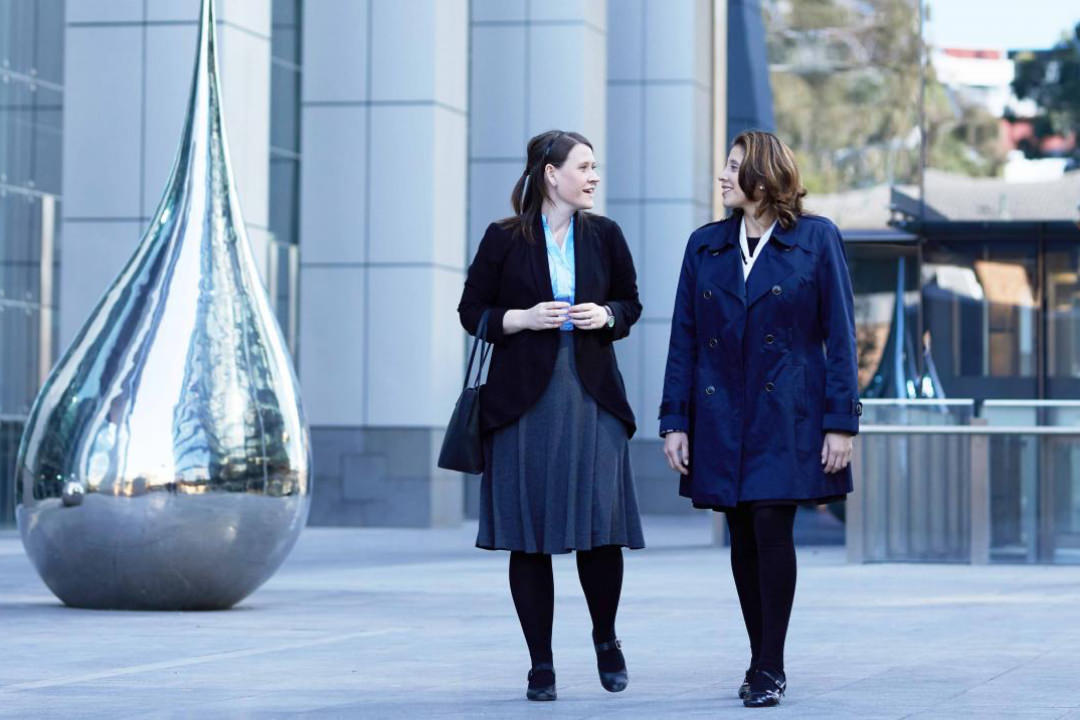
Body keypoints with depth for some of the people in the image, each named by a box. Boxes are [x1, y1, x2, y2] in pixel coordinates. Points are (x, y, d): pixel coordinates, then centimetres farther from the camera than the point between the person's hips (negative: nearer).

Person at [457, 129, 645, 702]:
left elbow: (630, 302, 18)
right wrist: (523, 318, -11)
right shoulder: (504, 239, 0)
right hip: (524, 399, -1)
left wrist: (606, 316, -4)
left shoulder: (604, 235, 8)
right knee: (529, 535, 0)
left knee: (601, 525, -6)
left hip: (592, 396, 2)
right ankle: (541, 664, 9)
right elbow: (472, 310, 5)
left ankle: (606, 638, 20)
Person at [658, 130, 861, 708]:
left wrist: (841, 422, -7)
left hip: (788, 415, -4)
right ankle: (761, 663, 16)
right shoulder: (705, 245, 9)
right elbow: (684, 339, 9)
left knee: (772, 526, -12)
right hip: (721, 417, 4)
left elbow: (839, 334, -2)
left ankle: (771, 667, -4)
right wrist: (674, 421, 3)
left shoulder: (816, 239, -1)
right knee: (743, 538, 6)